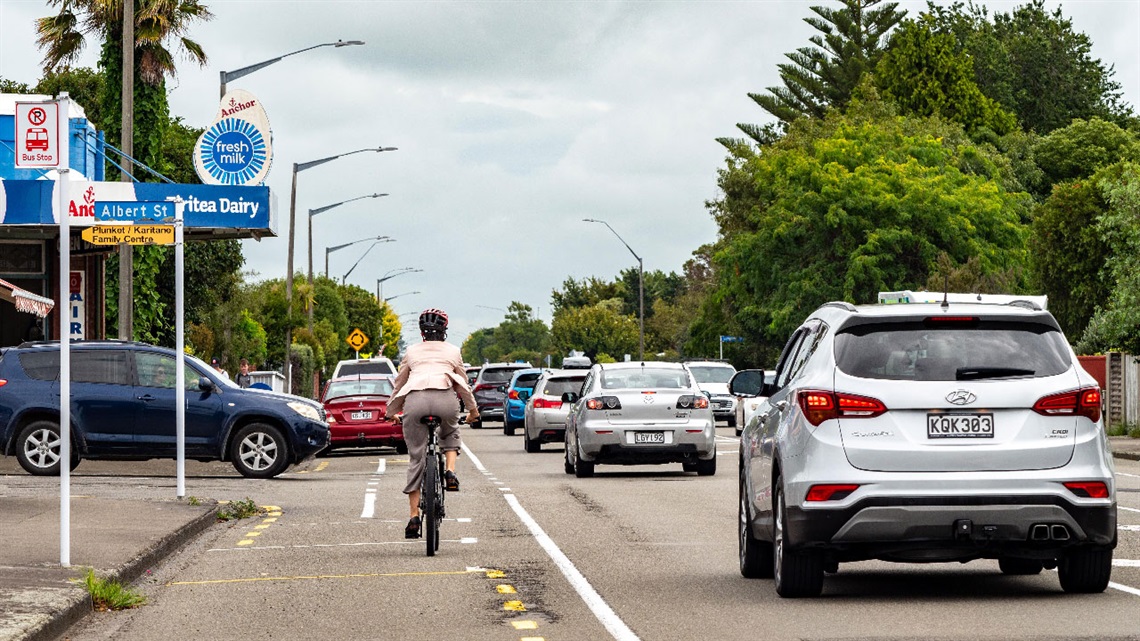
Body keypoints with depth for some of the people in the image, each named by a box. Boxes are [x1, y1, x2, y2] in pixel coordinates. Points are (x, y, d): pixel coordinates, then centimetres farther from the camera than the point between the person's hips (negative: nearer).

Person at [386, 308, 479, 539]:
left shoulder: (412, 352, 26)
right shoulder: (452, 351, 25)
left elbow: (399, 383, 33)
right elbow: (464, 384, 35)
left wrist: (392, 412, 47)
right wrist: (473, 409, 50)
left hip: (414, 400, 0)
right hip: (445, 398, 0)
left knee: (416, 459, 5)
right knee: (450, 434, 33)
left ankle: (413, 516, 0)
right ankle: (450, 472, 6)